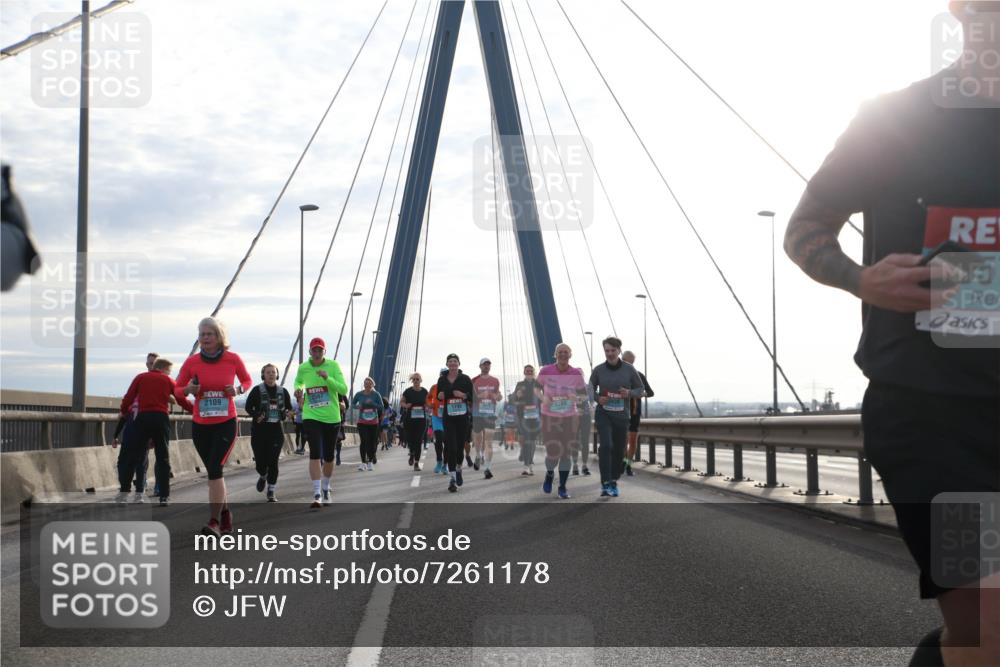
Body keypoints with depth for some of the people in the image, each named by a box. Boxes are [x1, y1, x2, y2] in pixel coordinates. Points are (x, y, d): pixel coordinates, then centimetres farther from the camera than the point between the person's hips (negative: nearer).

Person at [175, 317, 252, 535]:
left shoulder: (233, 359, -5)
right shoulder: (192, 362, -2)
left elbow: (247, 380, 13)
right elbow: (177, 391, 7)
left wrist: (238, 389, -9)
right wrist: (188, 389, -16)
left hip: (226, 423, -3)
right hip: (200, 425, 3)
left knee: (214, 469, -17)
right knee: (214, 471, 11)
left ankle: (214, 521, -17)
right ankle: (226, 514, 30)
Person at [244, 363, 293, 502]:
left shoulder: (283, 391, 7)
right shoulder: (257, 390, -2)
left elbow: (289, 407, 16)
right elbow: (248, 407, -1)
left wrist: (287, 413, -6)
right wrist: (256, 416, -18)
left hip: (276, 430, 1)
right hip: (259, 431, -1)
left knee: (273, 462, -5)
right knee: (260, 462, -1)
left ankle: (271, 493, 4)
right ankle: (262, 477, 36)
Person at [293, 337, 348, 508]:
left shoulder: (333, 366, -6)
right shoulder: (303, 368, -1)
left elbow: (344, 389, -13)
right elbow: (298, 381, 22)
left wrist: (327, 378, -26)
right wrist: (298, 390, 0)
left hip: (331, 417, 1)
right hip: (311, 416, -1)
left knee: (329, 456, 13)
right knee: (315, 454, -15)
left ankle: (326, 489, 36)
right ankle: (316, 494, -14)